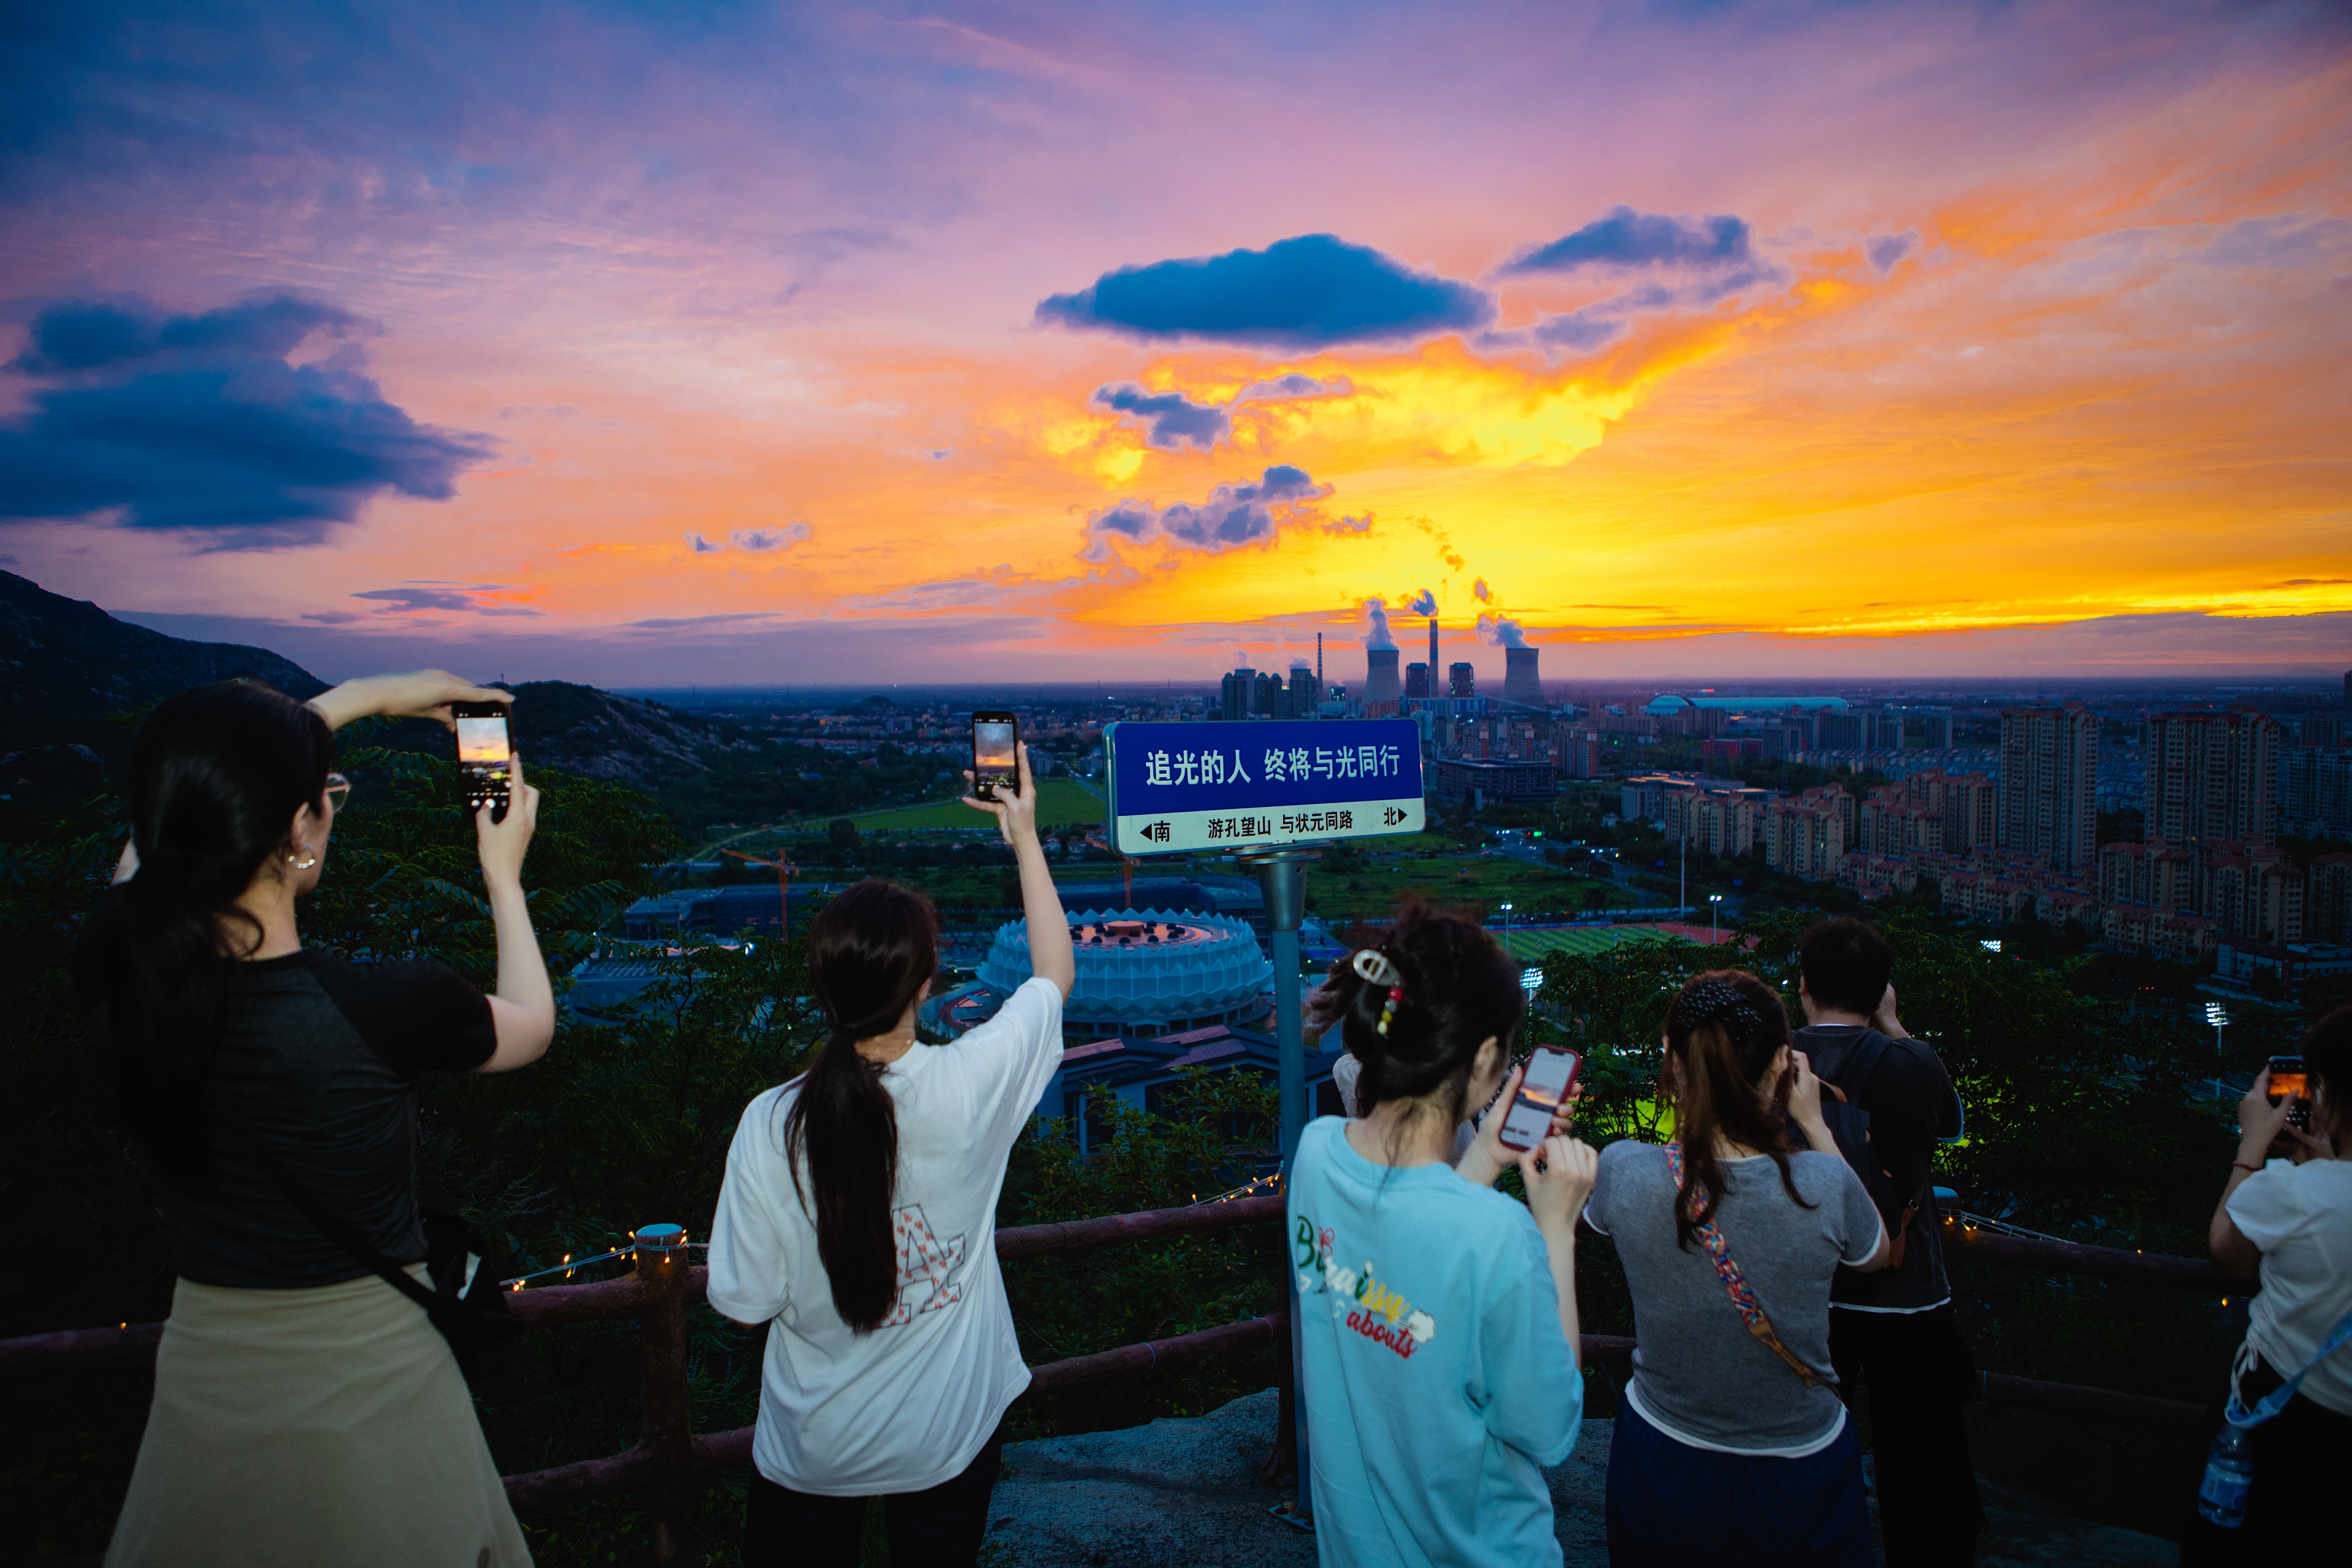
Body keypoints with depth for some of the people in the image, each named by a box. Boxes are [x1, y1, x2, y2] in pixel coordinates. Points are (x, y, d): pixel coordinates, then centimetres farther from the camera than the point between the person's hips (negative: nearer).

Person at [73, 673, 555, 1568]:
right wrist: (504, 876, 9)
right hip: (373, 1384, -3)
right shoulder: (390, 1011, -28)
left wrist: (360, 698, 11)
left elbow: (174, 817, 6)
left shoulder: (115, 966, -15)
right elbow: (530, 1027, -3)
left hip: (203, 1377, 4)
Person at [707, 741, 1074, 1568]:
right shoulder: (970, 1086, -25)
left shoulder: (770, 1126, -24)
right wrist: (1026, 839, 2)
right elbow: (1055, 973, -6)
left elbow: (746, 1301, -12)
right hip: (950, 1437, 0)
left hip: (811, 1447, 0)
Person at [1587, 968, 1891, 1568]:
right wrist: (1815, 1125, 1)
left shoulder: (1623, 1171, -23)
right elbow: (1878, 1255, 0)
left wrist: (1698, 1095, 0)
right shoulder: (1823, 1185, -25)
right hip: (1799, 1476, 0)